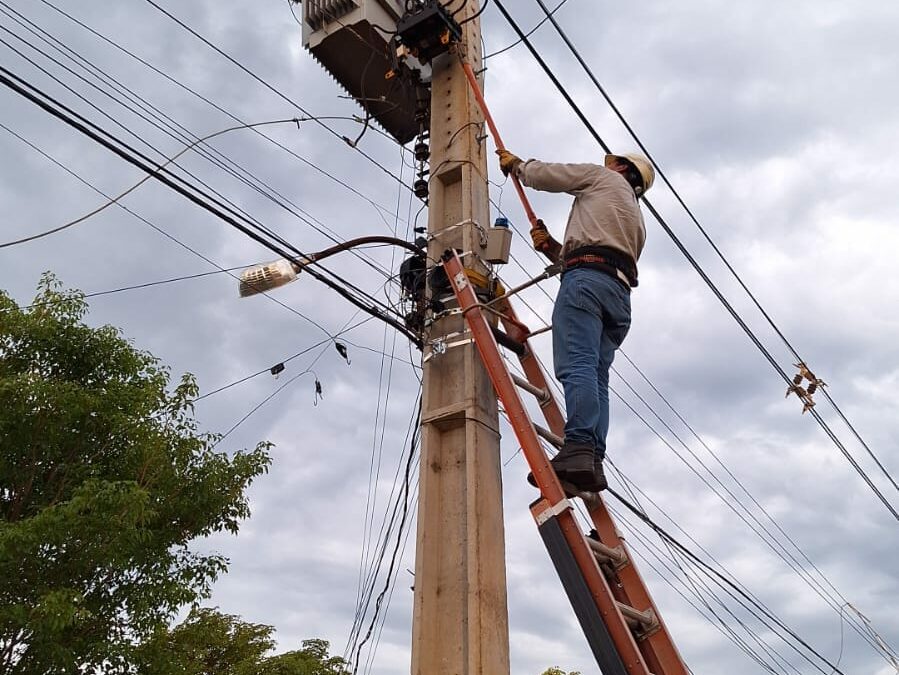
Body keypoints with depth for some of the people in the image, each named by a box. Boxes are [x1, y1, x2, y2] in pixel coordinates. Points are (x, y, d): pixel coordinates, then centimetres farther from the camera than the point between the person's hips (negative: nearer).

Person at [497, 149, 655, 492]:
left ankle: (578, 450, -36)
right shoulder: (636, 220, 40)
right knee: (596, 376, -3)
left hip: (587, 278, -8)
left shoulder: (603, 177, 20)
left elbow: (543, 174, 19)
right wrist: (552, 247, 25)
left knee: (577, 365, -22)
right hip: (620, 292, 8)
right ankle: (593, 462, -15)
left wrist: (515, 163, 37)